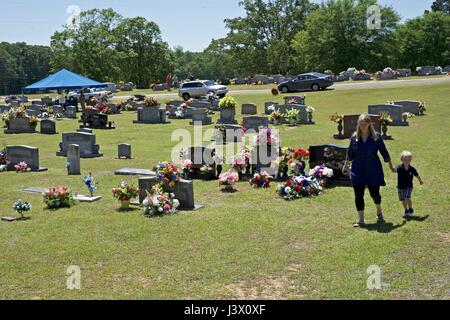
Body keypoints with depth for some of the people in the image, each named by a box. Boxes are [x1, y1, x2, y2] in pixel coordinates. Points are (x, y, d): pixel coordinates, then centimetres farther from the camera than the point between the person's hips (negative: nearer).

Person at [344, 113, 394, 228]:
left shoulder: (376, 136, -6)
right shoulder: (354, 137, -2)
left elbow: (383, 151, 3)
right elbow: (350, 153, 12)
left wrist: (390, 164, 11)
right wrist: (345, 165, 21)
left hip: (373, 170, -1)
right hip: (358, 170, 1)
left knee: (374, 193, 10)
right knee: (358, 196, -4)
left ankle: (379, 212, 42)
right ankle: (361, 221, 4)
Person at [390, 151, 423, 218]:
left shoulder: (412, 169, -7)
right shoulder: (399, 168, -12)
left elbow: (417, 175, 11)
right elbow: (394, 170, -34)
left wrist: (420, 181, 27)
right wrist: (392, 168, -58)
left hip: (409, 186, -1)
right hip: (400, 187, 1)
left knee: (407, 198, -18)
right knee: (403, 200, 10)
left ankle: (410, 210, 2)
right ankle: (406, 211, 30)